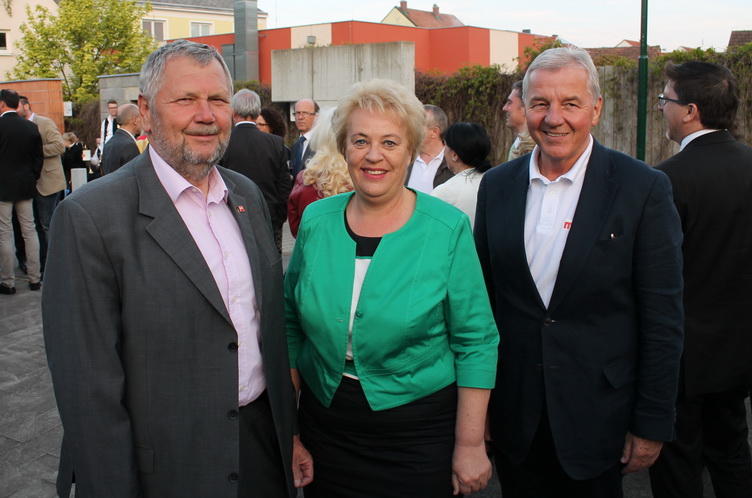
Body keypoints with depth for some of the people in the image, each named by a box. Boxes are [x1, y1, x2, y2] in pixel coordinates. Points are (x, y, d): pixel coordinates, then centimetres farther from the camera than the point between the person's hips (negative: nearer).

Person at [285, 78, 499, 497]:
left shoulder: (448, 228, -11)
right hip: (324, 426, 3)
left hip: (419, 433, -3)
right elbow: (292, 324, 6)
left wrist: (470, 445, -10)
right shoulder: (316, 221, -2)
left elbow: (476, 342, -9)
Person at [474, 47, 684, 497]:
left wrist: (652, 425, -7)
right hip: (513, 412, 3)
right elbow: (482, 294, 6)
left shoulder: (644, 188, -9)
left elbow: (662, 319, -8)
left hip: (597, 417, -3)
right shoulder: (497, 186, 1)